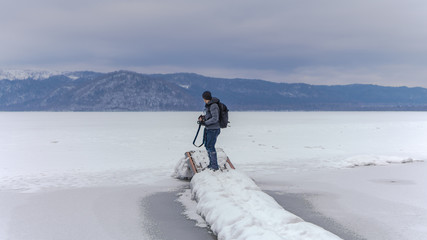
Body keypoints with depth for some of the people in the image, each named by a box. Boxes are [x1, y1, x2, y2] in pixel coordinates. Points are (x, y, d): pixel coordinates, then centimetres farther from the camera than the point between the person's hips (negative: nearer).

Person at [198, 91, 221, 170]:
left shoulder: (213, 106, -19)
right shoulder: (209, 105, 10)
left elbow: (215, 118, -23)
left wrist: (205, 122, -19)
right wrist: (203, 117, 6)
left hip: (213, 129, -10)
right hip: (208, 129, 10)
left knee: (210, 147, -8)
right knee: (207, 146, 16)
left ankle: (215, 166, 0)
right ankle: (211, 164, 27)